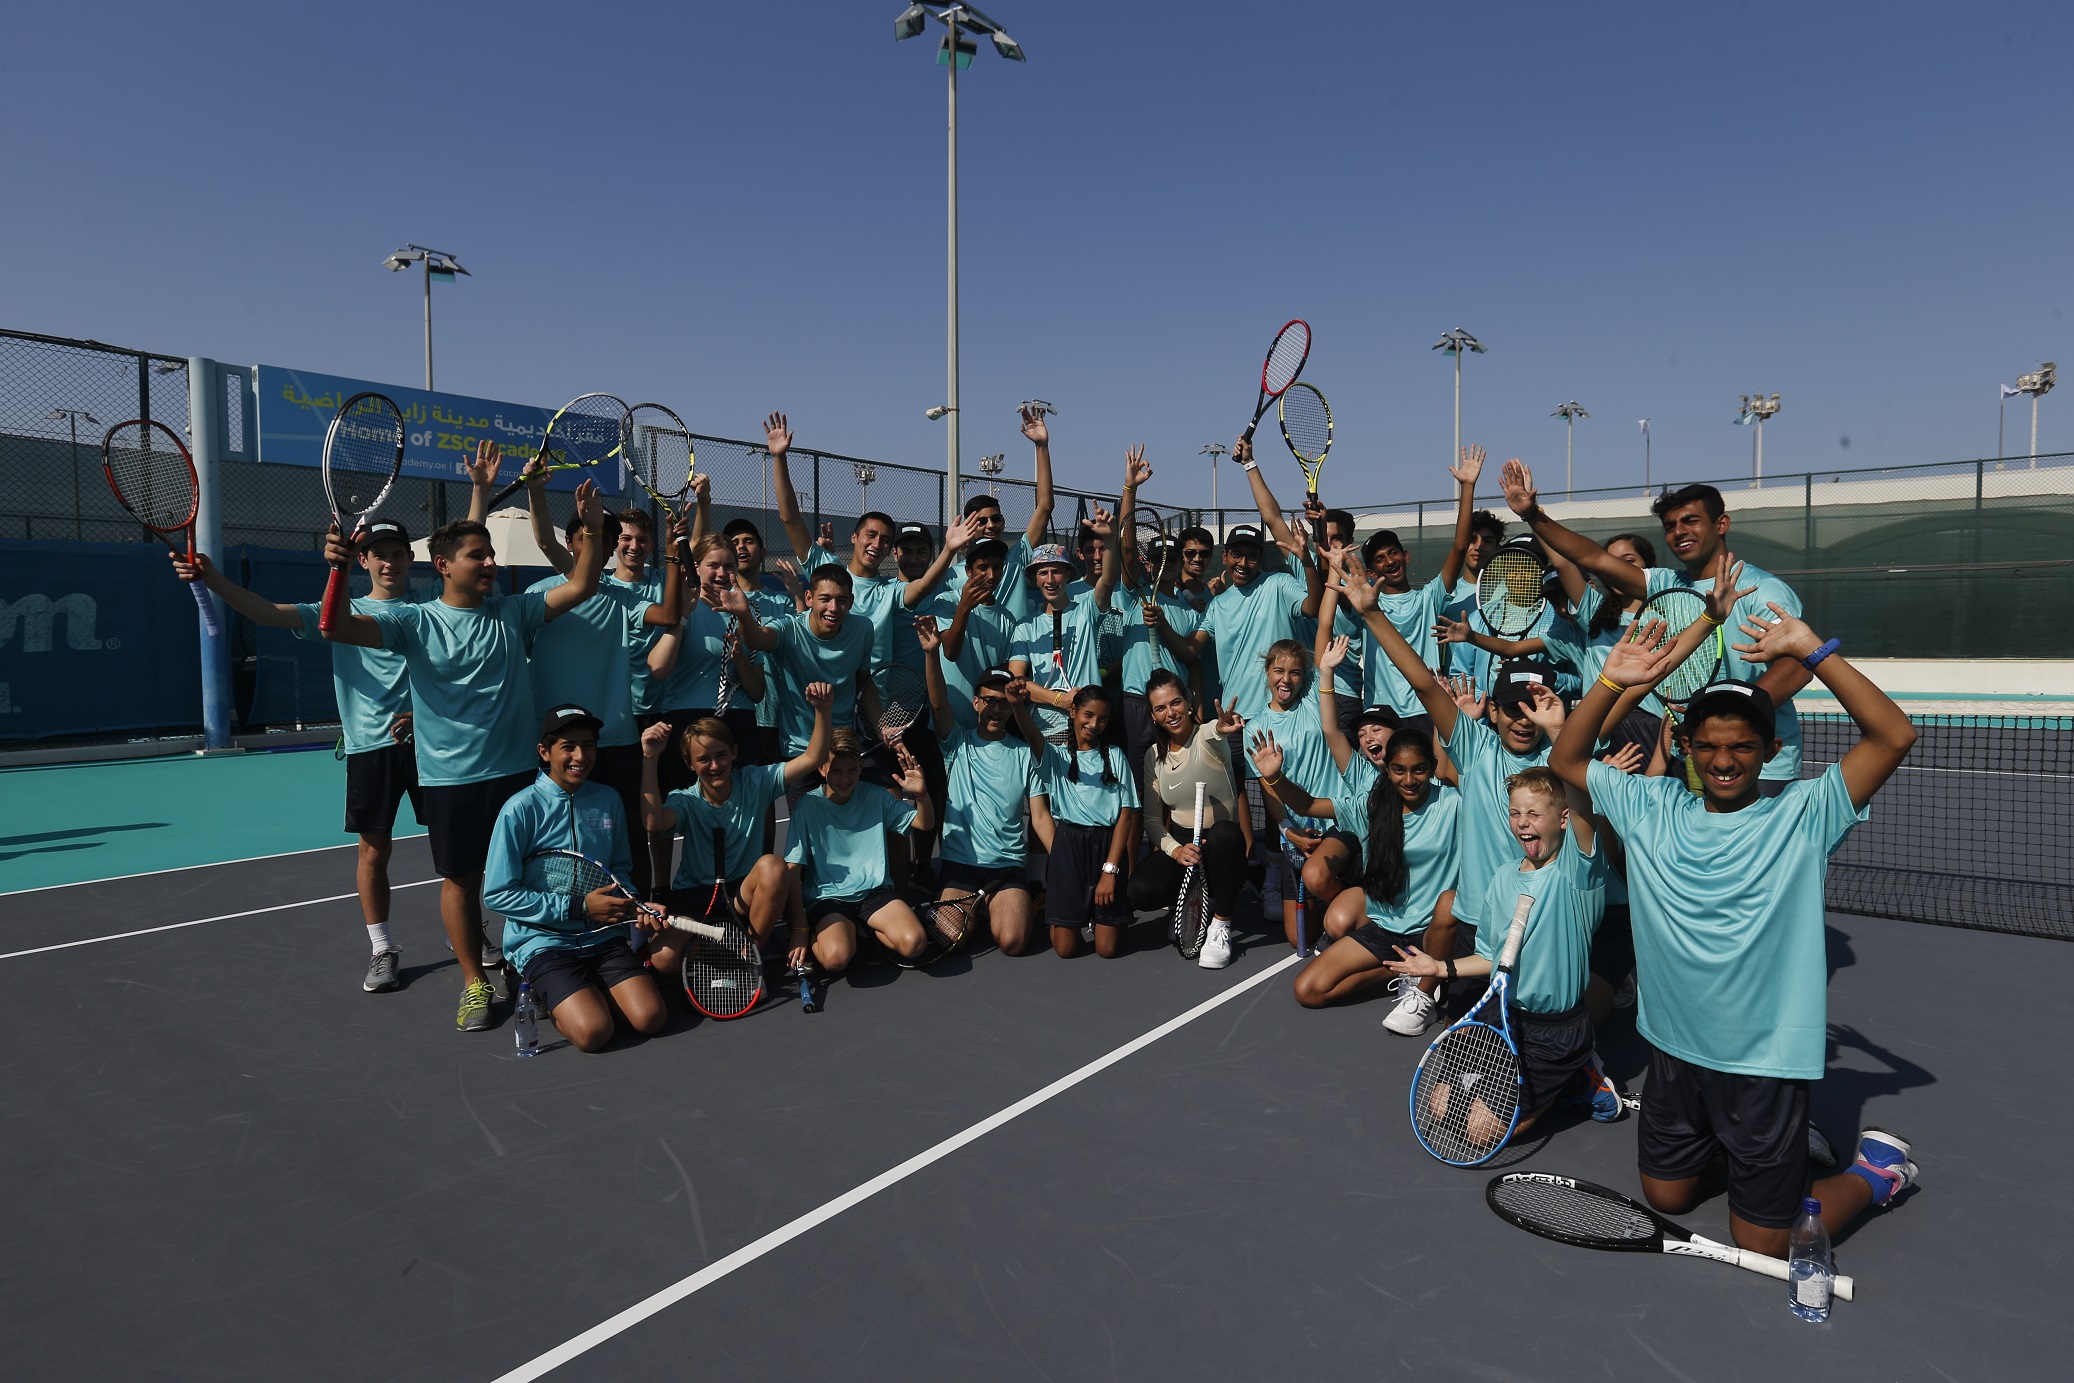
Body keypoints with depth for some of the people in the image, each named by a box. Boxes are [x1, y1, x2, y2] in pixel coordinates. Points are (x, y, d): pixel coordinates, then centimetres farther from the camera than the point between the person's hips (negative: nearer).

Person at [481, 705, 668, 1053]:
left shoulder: (608, 799, 3)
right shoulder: (521, 809, -12)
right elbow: (497, 894, -11)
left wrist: (634, 906, -8)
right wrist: (579, 906, -16)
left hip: (603, 936, 4)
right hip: (542, 942, -4)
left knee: (650, 1018, -15)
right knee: (593, 1031, -23)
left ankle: (589, 989, 14)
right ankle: (546, 994, 9)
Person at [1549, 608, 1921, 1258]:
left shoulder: (1802, 814, -10)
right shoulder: (1653, 808, -2)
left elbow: (1895, 736, -21)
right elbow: (1565, 761, 3)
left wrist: (1812, 650, -23)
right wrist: (1611, 682, -10)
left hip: (1765, 1062, -4)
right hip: (1674, 1051, 4)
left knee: (1764, 1248, 9)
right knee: (1665, 1197, 22)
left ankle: (1878, 1170, 33)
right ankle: (1720, 1144, 48)